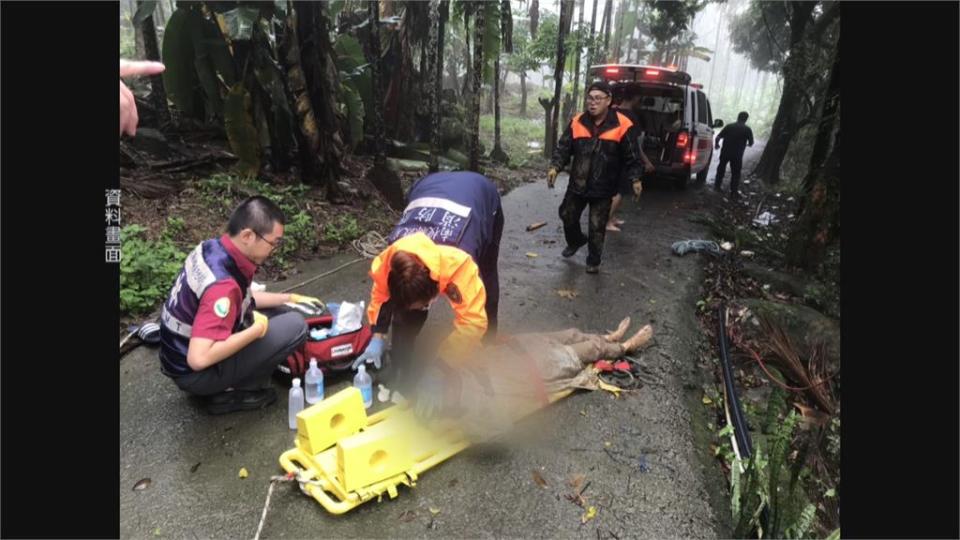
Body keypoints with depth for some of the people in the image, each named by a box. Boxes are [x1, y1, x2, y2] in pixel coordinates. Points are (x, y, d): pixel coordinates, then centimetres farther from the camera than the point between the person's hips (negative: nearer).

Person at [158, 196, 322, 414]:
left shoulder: (212, 247, -5)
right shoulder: (222, 284, -33)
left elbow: (242, 298, 13)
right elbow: (199, 359, -36)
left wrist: (289, 298, 10)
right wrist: (255, 331, -25)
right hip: (194, 373, -9)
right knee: (295, 325, -15)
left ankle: (222, 384, 10)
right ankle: (227, 394, -1)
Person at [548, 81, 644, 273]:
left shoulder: (622, 125, -10)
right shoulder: (577, 122, -2)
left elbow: (631, 157, -5)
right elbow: (563, 148, 2)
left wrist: (635, 179, -11)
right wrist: (555, 167, -13)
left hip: (603, 187, -3)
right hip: (577, 183, 4)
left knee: (597, 228, 4)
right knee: (567, 215, 19)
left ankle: (593, 261, 25)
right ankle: (575, 241, 49)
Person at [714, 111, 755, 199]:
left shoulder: (728, 126, 0)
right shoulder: (747, 130, -3)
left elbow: (718, 137, -2)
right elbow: (751, 143, -1)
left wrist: (716, 144, 17)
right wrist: (747, 144, 22)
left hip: (725, 152, 2)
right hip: (737, 155, -2)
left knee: (721, 169, 21)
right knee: (735, 173, 7)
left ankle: (717, 185, 29)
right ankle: (733, 192, 7)